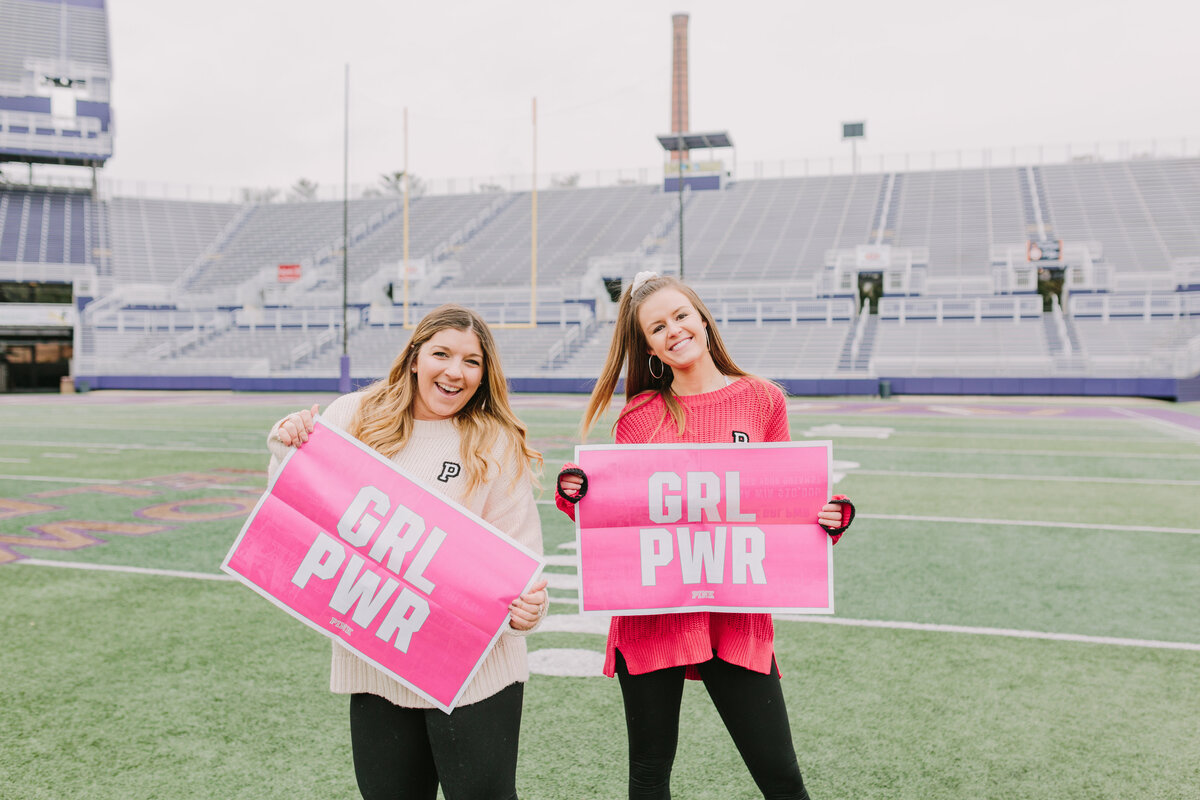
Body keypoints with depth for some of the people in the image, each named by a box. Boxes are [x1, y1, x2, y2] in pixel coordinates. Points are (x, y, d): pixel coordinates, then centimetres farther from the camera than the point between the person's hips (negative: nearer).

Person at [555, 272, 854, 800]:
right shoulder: (639, 415, 3)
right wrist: (577, 496, -11)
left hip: (736, 614, 0)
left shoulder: (762, 400, 3)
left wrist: (828, 518, -10)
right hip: (650, 612, 1)